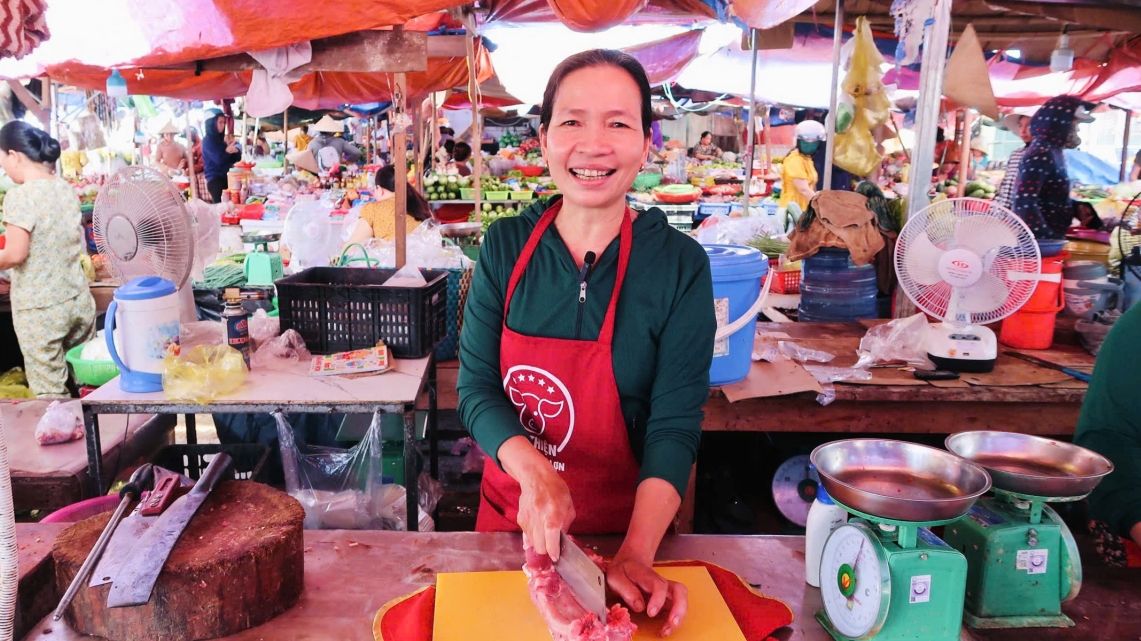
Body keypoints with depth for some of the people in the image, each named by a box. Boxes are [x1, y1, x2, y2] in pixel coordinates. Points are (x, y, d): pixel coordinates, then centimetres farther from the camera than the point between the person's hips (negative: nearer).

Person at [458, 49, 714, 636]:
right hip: (511, 513, 3)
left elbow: (675, 424, -17)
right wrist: (534, 472, -26)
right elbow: (476, 387, -9)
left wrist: (636, 555, -29)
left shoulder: (680, 264, -15)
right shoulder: (506, 245, -8)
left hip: (624, 522, -2)